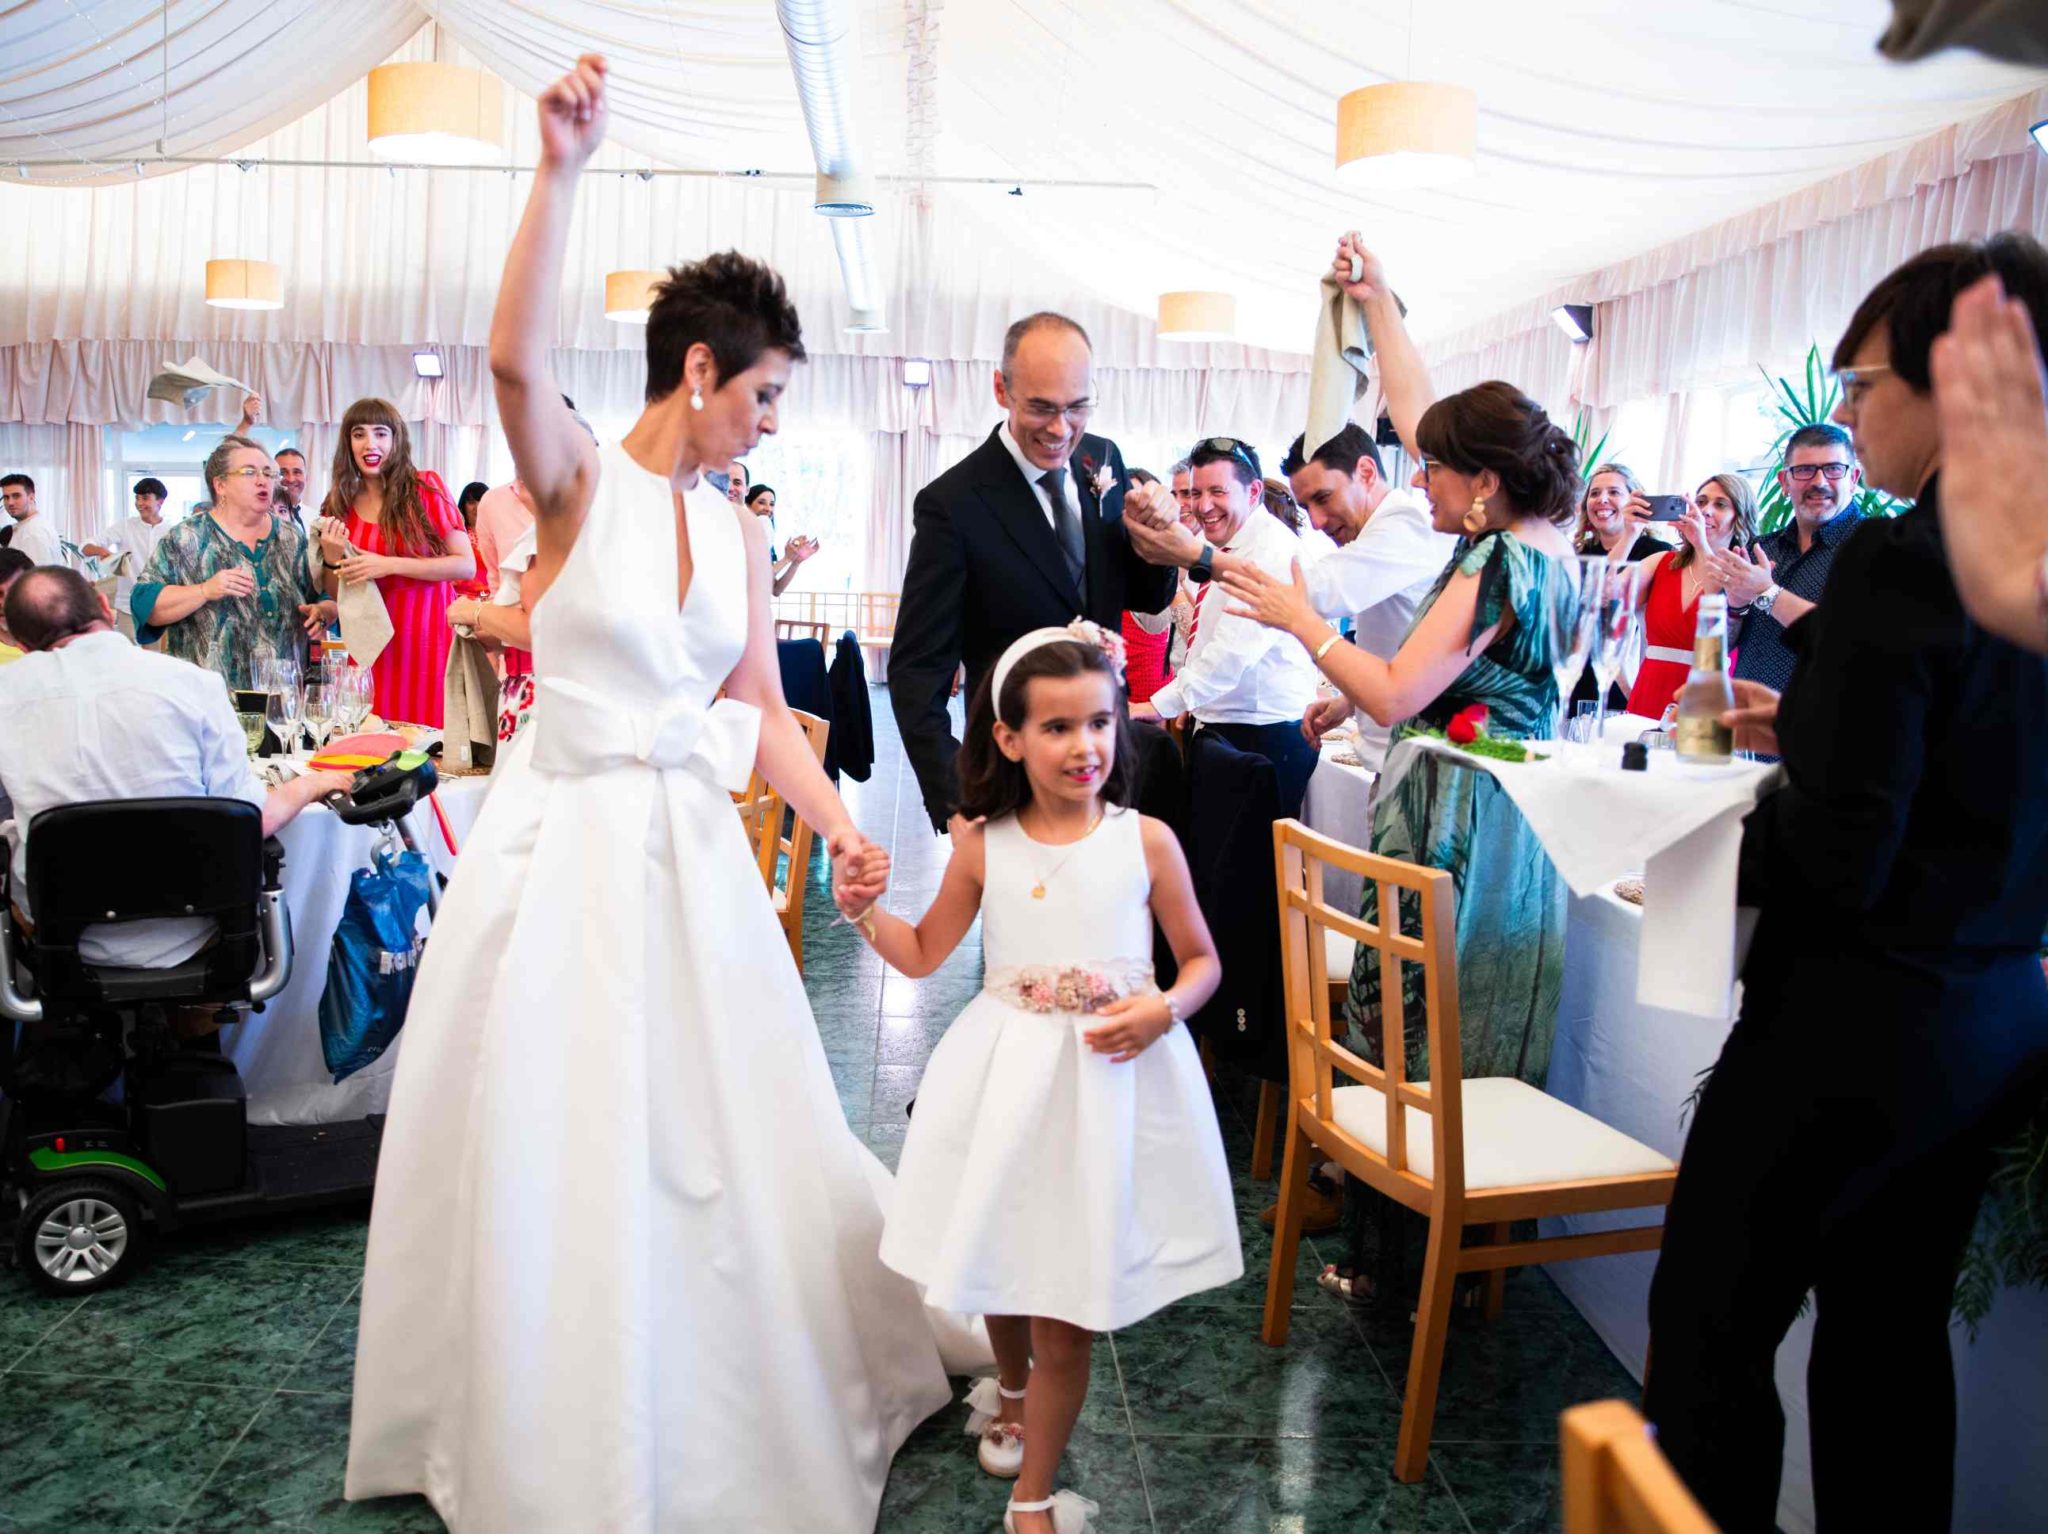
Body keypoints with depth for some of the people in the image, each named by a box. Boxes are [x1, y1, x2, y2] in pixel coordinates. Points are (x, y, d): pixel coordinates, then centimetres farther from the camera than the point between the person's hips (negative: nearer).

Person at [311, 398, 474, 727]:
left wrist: (389, 565, -14)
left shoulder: (425, 487, -2)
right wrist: (332, 559, -5)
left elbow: (466, 565, -8)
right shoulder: (339, 506, 9)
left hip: (428, 639, -3)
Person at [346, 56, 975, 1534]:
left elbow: (763, 710, 7)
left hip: (693, 854, 5)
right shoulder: (579, 483, -7)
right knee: (556, 1149, 5)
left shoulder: (738, 530, 8)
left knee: (719, 1138, 13)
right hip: (565, 845, -5)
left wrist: (841, 825, -5)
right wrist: (561, 172, -33)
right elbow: (516, 359, -28)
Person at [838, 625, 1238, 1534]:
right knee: (1000, 1257, 17)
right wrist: (864, 910, -8)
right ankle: (1012, 1390, 52)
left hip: (1111, 1075, -2)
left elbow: (1202, 961, 4)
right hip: (1007, 1074, 2)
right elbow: (923, 955, 8)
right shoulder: (984, 846, -2)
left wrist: (1163, 1010, -15)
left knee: (1070, 1299, 4)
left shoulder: (1146, 841, -5)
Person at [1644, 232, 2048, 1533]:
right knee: (1892, 1332, 21)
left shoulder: (1902, 560, -20)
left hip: (1859, 1018, -8)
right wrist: (1810, 724, 12)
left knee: (1711, 1324, 7)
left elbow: (1837, 855, -23)